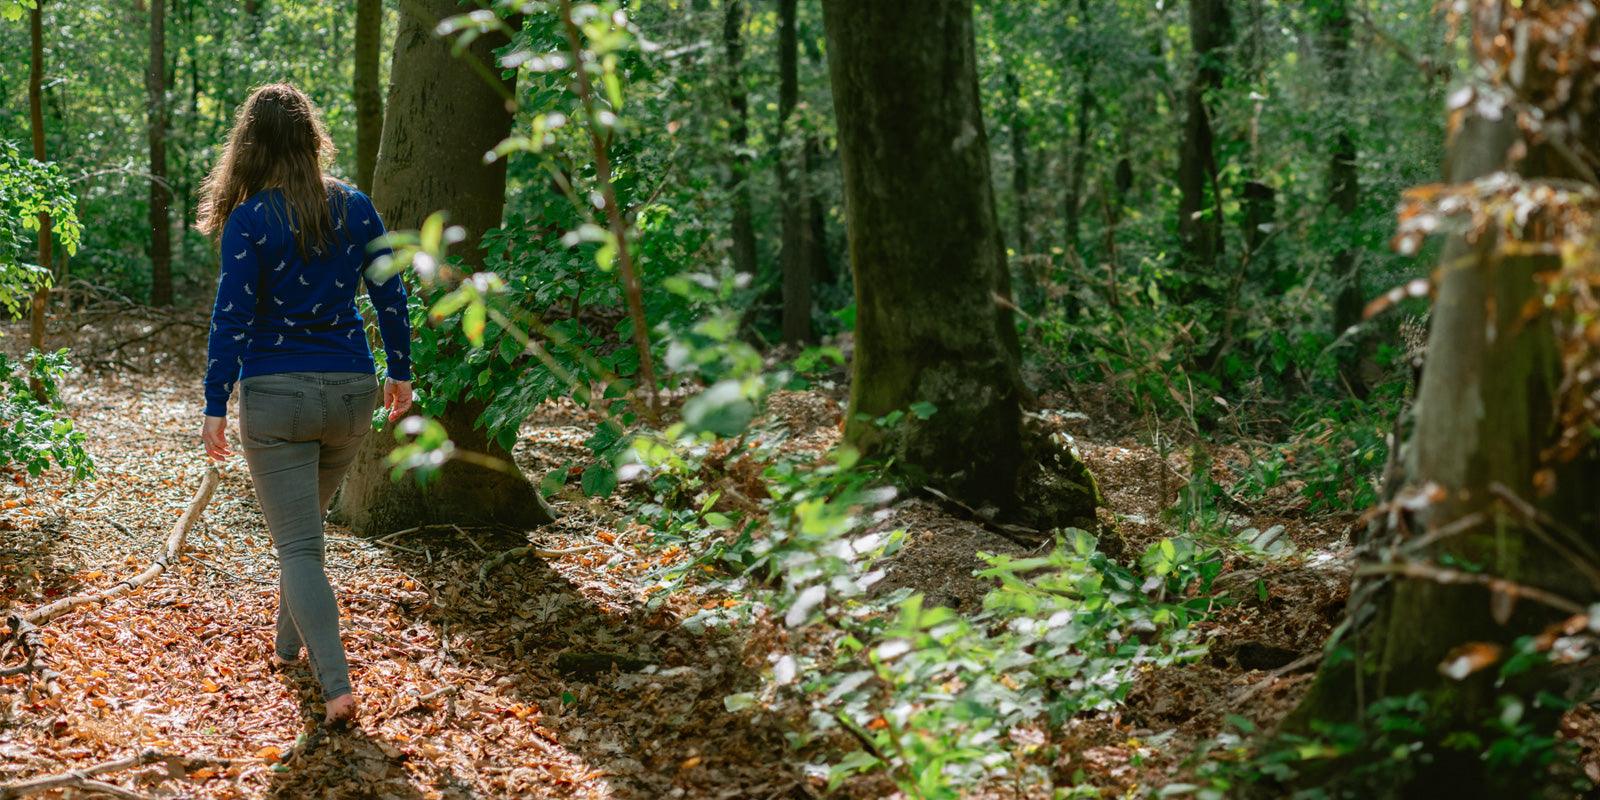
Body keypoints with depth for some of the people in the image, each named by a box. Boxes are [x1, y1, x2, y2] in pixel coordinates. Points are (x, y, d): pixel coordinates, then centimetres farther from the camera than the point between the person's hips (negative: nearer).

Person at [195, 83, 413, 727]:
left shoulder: (251, 220, -11)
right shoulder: (356, 208, 1)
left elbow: (233, 318, -12)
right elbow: (389, 295, 7)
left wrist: (214, 407, -7)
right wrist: (399, 372, 19)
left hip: (277, 396, -4)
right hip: (352, 391, 5)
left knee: (298, 547, -1)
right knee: (307, 524, 25)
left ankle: (337, 685, -12)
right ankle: (289, 643, 40)